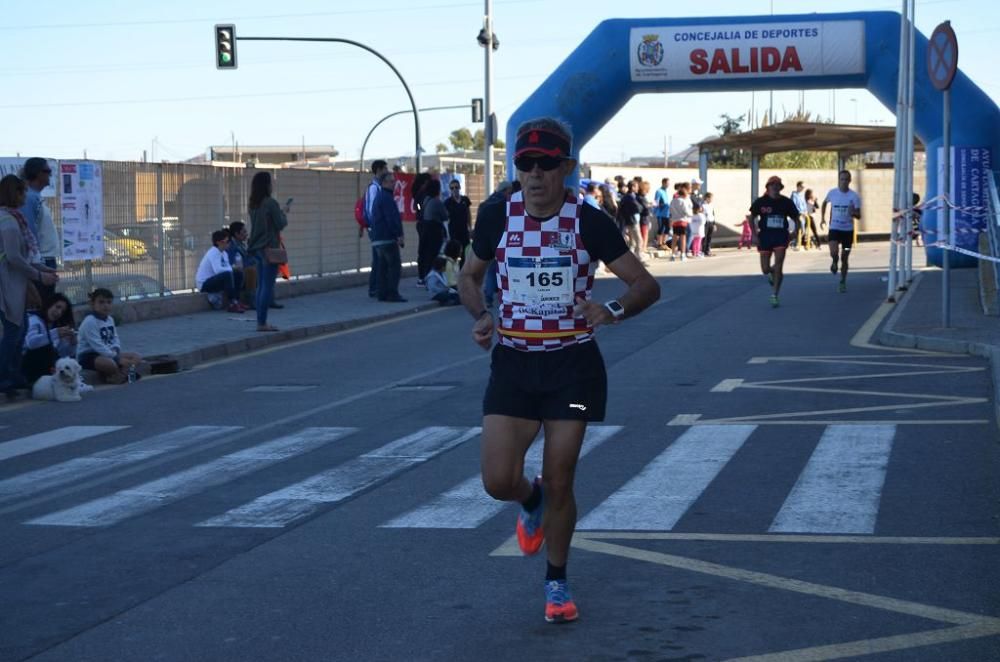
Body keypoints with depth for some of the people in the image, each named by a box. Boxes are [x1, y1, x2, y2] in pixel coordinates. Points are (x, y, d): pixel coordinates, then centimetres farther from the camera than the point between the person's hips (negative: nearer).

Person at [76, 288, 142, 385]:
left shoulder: (110, 319, 10)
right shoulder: (89, 322, -18)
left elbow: (115, 339, 14)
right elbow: (98, 346, -23)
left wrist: (115, 349, -11)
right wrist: (117, 358, -24)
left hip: (108, 353, 10)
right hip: (87, 356, -10)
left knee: (136, 357, 0)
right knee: (111, 364, -41)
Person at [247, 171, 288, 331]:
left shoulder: (252, 204, 9)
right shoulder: (271, 203, -14)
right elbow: (281, 224, -13)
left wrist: (279, 212, 17)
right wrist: (283, 214, 6)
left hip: (257, 248, 8)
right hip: (269, 247, -8)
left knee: (261, 286, 11)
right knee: (268, 286, -5)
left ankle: (260, 321, 12)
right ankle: (262, 322, -6)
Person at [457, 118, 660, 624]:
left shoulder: (588, 222, -9)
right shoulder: (497, 217, -3)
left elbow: (647, 286, -5)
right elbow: (469, 277, 13)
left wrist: (613, 310, -26)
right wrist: (480, 316, -8)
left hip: (573, 363, -2)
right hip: (512, 361, 2)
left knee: (559, 482, 1)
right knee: (498, 480, -8)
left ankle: (557, 582, 24)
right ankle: (531, 502, 31)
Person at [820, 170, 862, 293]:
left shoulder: (854, 196, -7)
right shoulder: (832, 193, -3)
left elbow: (858, 216, -8)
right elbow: (824, 203, 19)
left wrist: (853, 213, -30)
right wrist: (822, 218, 14)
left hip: (848, 230, 0)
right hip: (834, 228, 0)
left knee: (844, 258, 7)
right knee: (834, 253, -22)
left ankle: (843, 282, 24)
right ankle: (834, 262, 15)